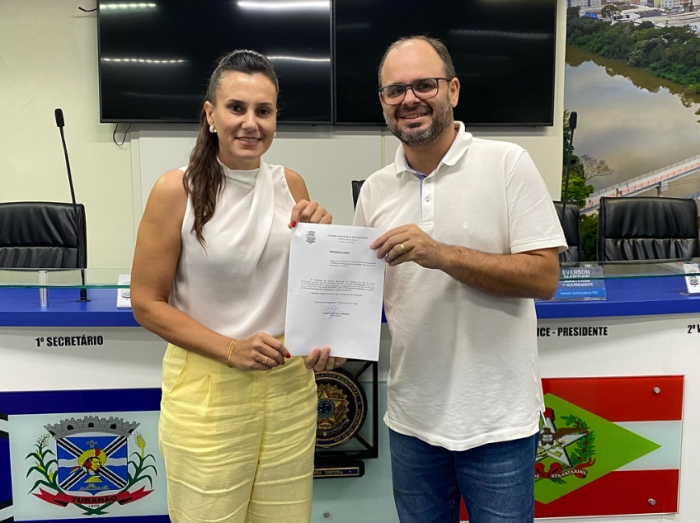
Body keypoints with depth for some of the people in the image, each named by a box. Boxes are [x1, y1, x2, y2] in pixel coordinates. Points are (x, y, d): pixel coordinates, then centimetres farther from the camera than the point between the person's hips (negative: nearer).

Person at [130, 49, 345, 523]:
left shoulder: (290, 185, 3)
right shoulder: (178, 190, -9)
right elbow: (147, 303, -6)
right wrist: (232, 350, -16)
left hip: (290, 385, 4)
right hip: (207, 392, -3)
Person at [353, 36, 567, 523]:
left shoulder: (507, 163, -10)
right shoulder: (375, 189, 3)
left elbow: (544, 276, -14)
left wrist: (442, 254, -24)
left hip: (497, 422, -4)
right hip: (412, 419, 4)